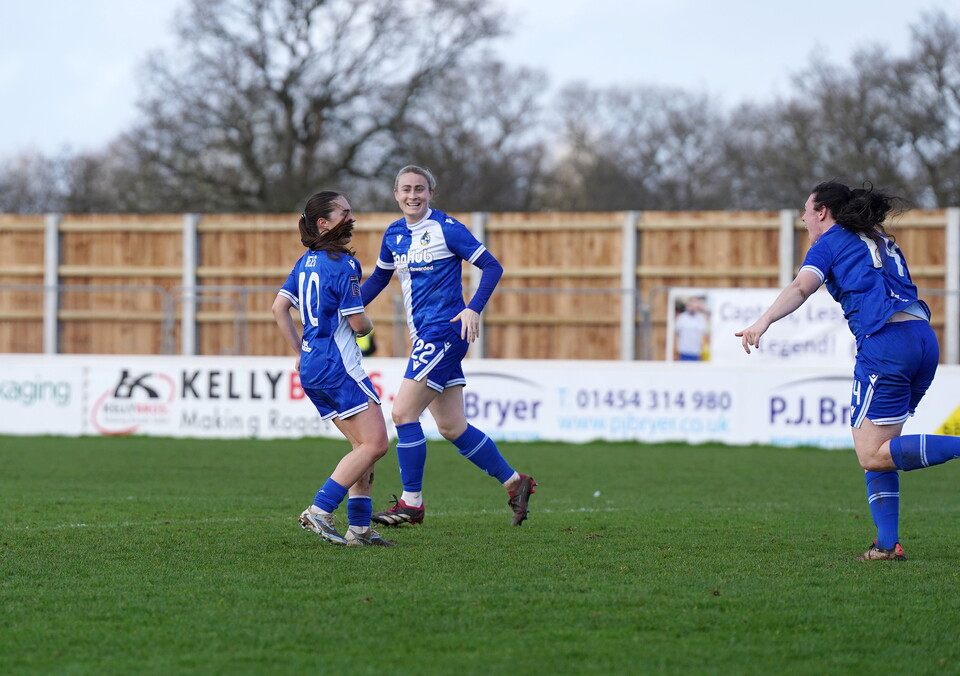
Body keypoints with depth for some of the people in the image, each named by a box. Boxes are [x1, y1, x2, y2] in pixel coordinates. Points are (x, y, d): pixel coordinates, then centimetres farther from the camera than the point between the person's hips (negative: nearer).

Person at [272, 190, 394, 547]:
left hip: (312, 367, 9)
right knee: (375, 443, -9)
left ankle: (359, 527, 8)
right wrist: (368, 324, 9)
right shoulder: (343, 264, -13)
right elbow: (358, 323, -14)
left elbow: (279, 307, 12)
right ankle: (319, 511, -15)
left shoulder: (305, 262, 12)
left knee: (363, 447, 13)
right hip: (338, 366, -9)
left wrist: (299, 351, 15)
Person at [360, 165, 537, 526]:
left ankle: (411, 502, -3)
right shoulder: (394, 234, 12)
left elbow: (492, 266, -8)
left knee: (403, 413, -12)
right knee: (452, 427, 10)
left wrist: (474, 309, -20)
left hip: (444, 332, -8)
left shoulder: (446, 228, -9)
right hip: (425, 336, 8)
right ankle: (515, 483, 22)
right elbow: (378, 278, 27)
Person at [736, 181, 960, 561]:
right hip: (924, 340, 8)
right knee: (877, 450, 15)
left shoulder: (829, 243, 7)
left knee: (872, 456, -10)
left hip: (885, 342, -8)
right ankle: (887, 544, 5)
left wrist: (764, 322, -23)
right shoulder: (883, 242, 29)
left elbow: (802, 287, -10)